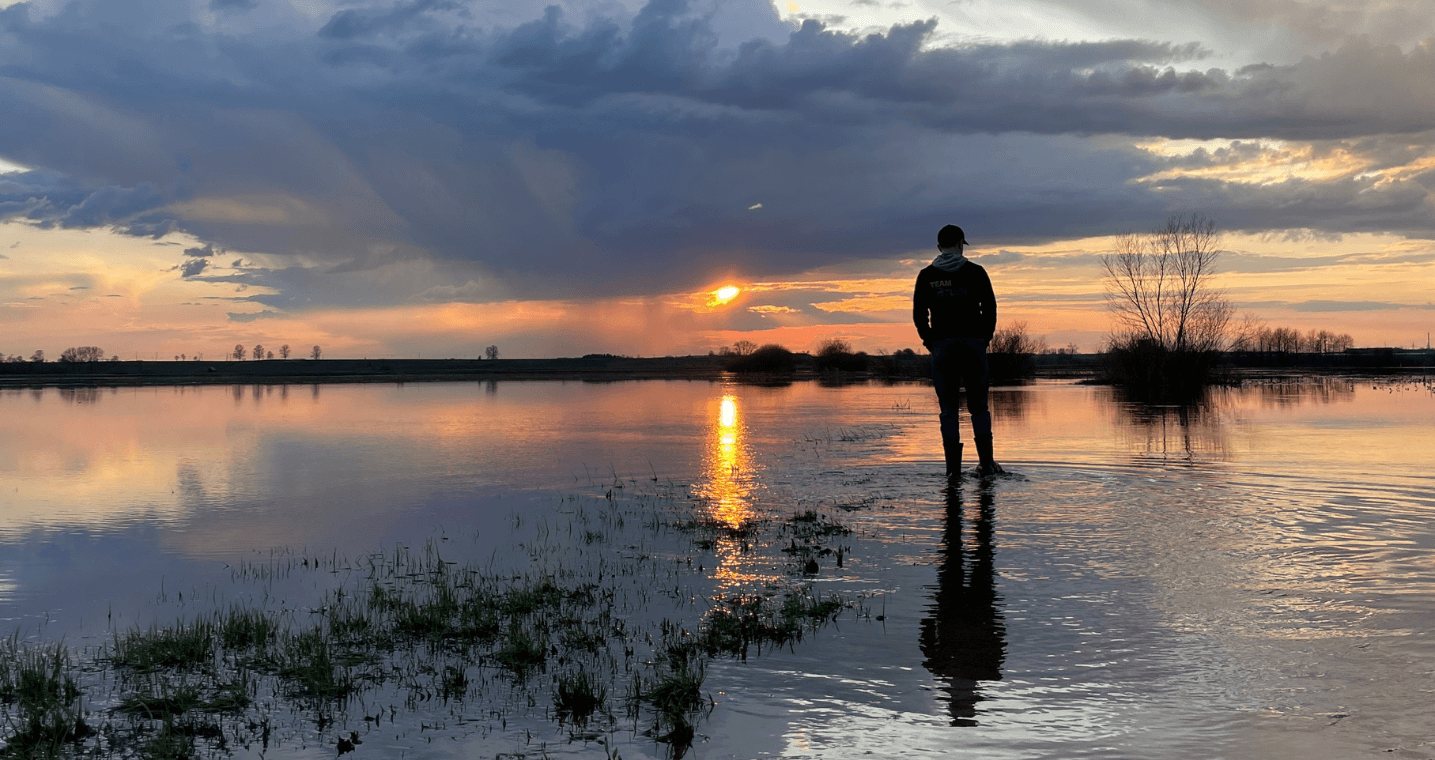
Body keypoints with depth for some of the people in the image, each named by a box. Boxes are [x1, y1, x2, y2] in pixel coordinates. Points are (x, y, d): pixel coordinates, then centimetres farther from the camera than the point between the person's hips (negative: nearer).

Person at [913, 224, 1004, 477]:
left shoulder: (926, 276, 5)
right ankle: (986, 463, 5)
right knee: (979, 405, 9)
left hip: (942, 345, 0)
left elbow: (919, 314, 2)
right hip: (973, 343, 0)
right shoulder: (975, 272, 3)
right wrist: (985, 337, 10)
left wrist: (930, 341, 10)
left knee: (948, 408, 4)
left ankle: (953, 468, 0)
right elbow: (990, 307, 0)